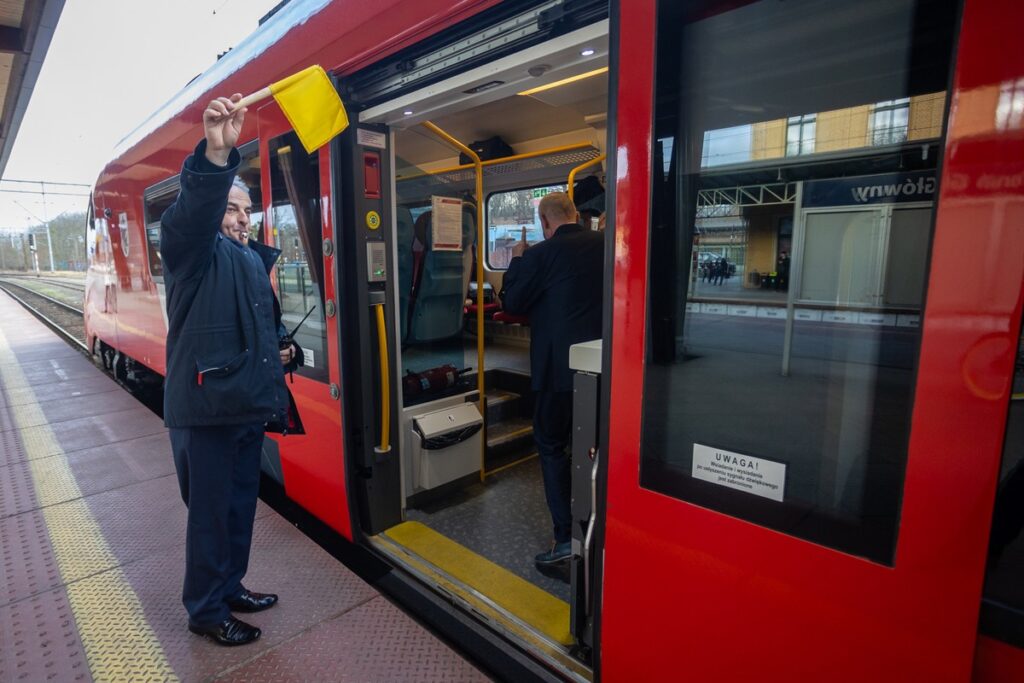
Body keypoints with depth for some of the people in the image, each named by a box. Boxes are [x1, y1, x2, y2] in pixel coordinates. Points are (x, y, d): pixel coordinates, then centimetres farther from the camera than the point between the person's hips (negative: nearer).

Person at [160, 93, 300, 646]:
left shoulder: (255, 260, 17)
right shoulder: (195, 251, -8)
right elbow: (191, 213, -32)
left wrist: (273, 355, 9)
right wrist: (215, 155, -48)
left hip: (248, 405, 8)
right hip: (205, 409, -8)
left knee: (242, 504, 19)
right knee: (211, 512, 4)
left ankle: (229, 588, 39)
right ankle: (205, 611, 25)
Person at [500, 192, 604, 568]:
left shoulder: (541, 254, -13)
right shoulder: (603, 244, 3)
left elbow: (512, 303, -5)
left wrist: (517, 260, 7)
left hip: (560, 366, -6)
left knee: (551, 445, 8)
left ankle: (565, 537, 9)